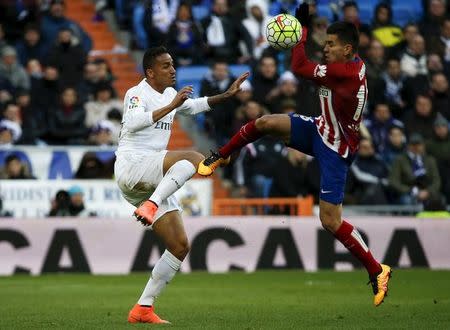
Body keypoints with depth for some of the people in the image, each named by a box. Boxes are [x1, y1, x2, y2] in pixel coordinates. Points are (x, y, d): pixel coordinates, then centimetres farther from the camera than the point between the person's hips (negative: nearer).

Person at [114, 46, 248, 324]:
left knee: (180, 246, 0)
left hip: (155, 181, 9)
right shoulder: (137, 93, -4)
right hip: (131, 167, -9)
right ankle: (150, 206, -40)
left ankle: (143, 309, 2)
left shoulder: (169, 93, 22)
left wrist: (227, 95, 33)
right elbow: (134, 121, -25)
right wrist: (171, 106, -24)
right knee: (194, 158, -31)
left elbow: (194, 106, 40)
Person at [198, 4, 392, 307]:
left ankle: (377, 271, 6)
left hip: (335, 150, -9)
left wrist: (303, 26, -16)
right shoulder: (355, 65, -1)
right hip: (319, 131, 9)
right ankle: (220, 158, 15)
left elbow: (300, 67, -25)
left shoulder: (346, 72, -29)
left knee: (330, 221, -8)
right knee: (265, 123, -9)